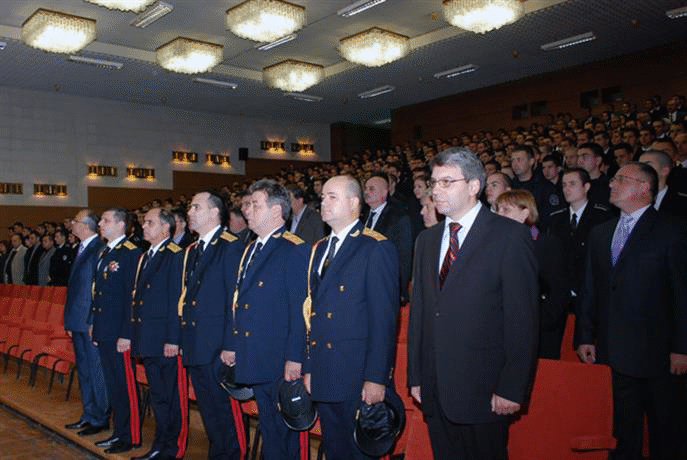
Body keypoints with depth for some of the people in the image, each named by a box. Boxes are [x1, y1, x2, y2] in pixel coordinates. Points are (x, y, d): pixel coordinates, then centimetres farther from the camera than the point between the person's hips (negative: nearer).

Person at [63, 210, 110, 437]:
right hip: (79, 321, 10)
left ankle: (100, 419, 11)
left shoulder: (100, 249, -16)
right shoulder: (81, 248, 14)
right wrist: (70, 321, 17)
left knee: (96, 370, 0)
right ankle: (89, 415, 29)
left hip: (92, 322, -10)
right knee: (84, 370, 17)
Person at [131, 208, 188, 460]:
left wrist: (173, 340, -19)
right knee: (158, 396, 18)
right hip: (148, 342, 9)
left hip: (167, 342, -9)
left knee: (174, 397, 3)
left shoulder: (176, 256, -12)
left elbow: (177, 301, -16)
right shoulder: (145, 257, 16)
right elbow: (137, 298, 19)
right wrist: (134, 335, 15)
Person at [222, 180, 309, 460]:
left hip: (279, 363, -8)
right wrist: (230, 344, 15)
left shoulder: (296, 251, -13)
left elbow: (300, 310, -18)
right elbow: (238, 302, 17)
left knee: (283, 429, 5)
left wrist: (295, 359, -20)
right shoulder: (250, 250, 14)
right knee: (267, 428, 19)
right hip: (253, 361, 8)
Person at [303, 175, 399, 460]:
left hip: (359, 379, -7)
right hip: (323, 378, 7)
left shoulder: (378, 249, -10)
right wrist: (309, 367, 12)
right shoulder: (320, 249, 14)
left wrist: (376, 379, -18)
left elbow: (384, 319, -15)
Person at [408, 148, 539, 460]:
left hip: (483, 393, -5)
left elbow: (523, 320, -11)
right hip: (434, 392, 5)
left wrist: (511, 389, -14)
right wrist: (415, 376, 9)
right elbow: (418, 312, 12)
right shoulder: (426, 240, 11)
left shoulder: (511, 237, -8)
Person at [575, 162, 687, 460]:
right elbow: (590, 290, 10)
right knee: (624, 428, 14)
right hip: (615, 351, 5)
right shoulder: (600, 234, 12)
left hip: (658, 354, -4)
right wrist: (585, 336, 5)